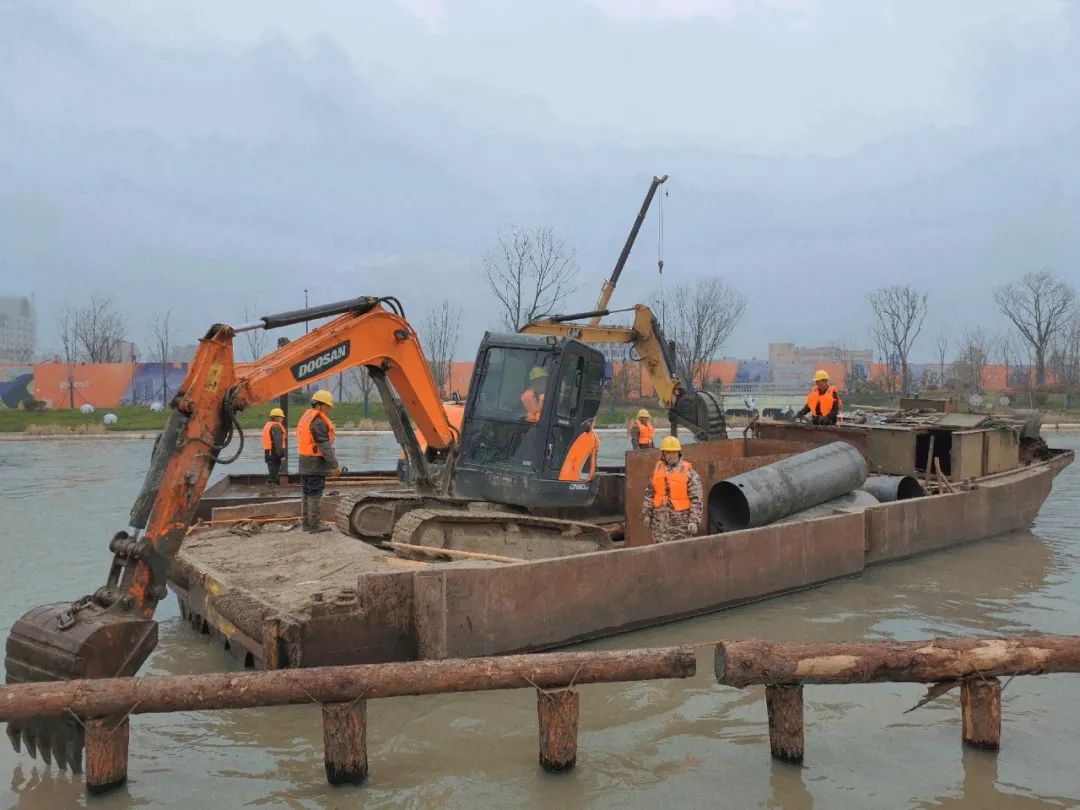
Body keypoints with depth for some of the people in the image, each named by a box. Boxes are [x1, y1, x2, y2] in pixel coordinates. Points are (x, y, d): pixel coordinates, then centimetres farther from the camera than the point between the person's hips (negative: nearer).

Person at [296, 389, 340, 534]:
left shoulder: (305, 417, 16)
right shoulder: (318, 421, -16)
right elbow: (325, 446, -21)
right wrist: (334, 465, -21)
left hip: (304, 462, 10)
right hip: (316, 463, -10)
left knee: (307, 493, 13)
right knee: (315, 494, -6)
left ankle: (306, 523, 18)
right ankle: (314, 525, -3)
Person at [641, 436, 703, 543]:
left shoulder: (688, 471, -7)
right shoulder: (658, 469, 6)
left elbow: (696, 498, -10)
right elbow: (649, 493, 11)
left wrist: (694, 521, -15)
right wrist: (647, 514, 7)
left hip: (680, 519, -3)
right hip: (660, 518, 3)